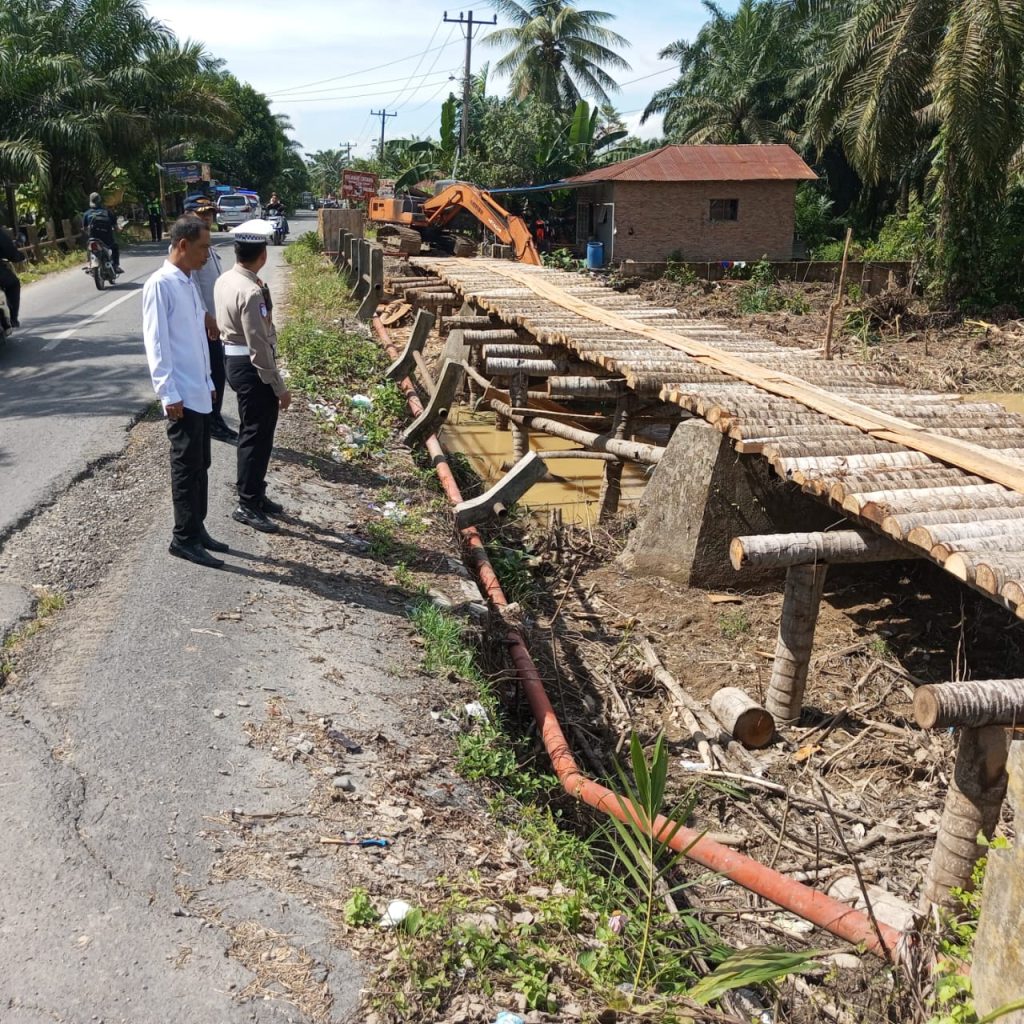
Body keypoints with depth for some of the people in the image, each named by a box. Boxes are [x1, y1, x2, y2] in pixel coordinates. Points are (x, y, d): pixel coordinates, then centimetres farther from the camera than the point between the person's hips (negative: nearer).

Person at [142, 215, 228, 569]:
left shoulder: (189, 283, 12)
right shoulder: (160, 285, -14)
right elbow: (156, 343, -16)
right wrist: (169, 394, -19)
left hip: (199, 392, 8)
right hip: (182, 396, -8)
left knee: (199, 465, 13)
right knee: (187, 467, -2)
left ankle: (196, 530, 23)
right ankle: (184, 538, 7)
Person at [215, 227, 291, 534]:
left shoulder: (224, 281, 5)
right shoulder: (251, 292, -25)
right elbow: (259, 346, -24)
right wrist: (279, 387, -18)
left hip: (233, 359, 10)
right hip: (251, 367, -10)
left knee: (252, 432, 19)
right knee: (257, 436, 0)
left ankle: (255, 494, 31)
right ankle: (247, 505, 8)